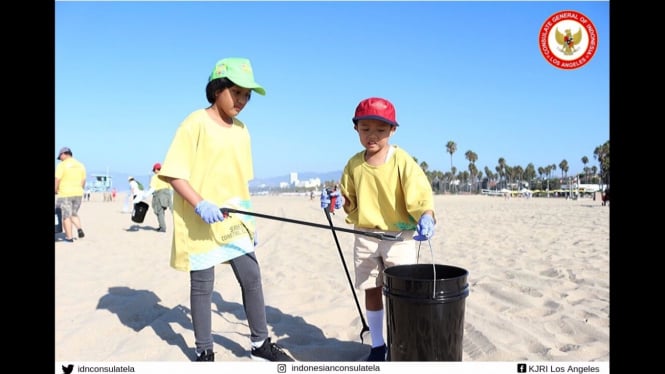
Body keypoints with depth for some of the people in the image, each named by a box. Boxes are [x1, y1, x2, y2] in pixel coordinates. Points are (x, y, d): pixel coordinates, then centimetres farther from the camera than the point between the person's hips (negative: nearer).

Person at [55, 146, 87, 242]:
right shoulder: (80, 165, 8)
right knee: (74, 214, 19)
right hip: (78, 194, 5)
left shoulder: (62, 165, -9)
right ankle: (79, 229, -3)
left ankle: (69, 237, 5)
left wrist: (55, 191, 0)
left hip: (65, 194, -5)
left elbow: (57, 180, -13)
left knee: (66, 216, 4)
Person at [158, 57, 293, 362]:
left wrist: (249, 219, 14)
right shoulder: (196, 123, -10)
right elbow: (172, 173, -14)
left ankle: (260, 344, 25)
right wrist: (200, 204, -26)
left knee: (252, 279, 8)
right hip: (200, 223, -6)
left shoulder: (242, 130, 9)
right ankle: (204, 352, 24)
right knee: (202, 286, 7)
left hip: (235, 222, 6)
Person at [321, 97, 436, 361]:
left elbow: (420, 195, -20)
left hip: (399, 236, -4)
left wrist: (425, 217, -39)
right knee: (371, 290, 12)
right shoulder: (354, 164, 3)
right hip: (365, 237, 4)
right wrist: (338, 201, -10)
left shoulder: (402, 161, -12)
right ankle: (377, 345, 29)